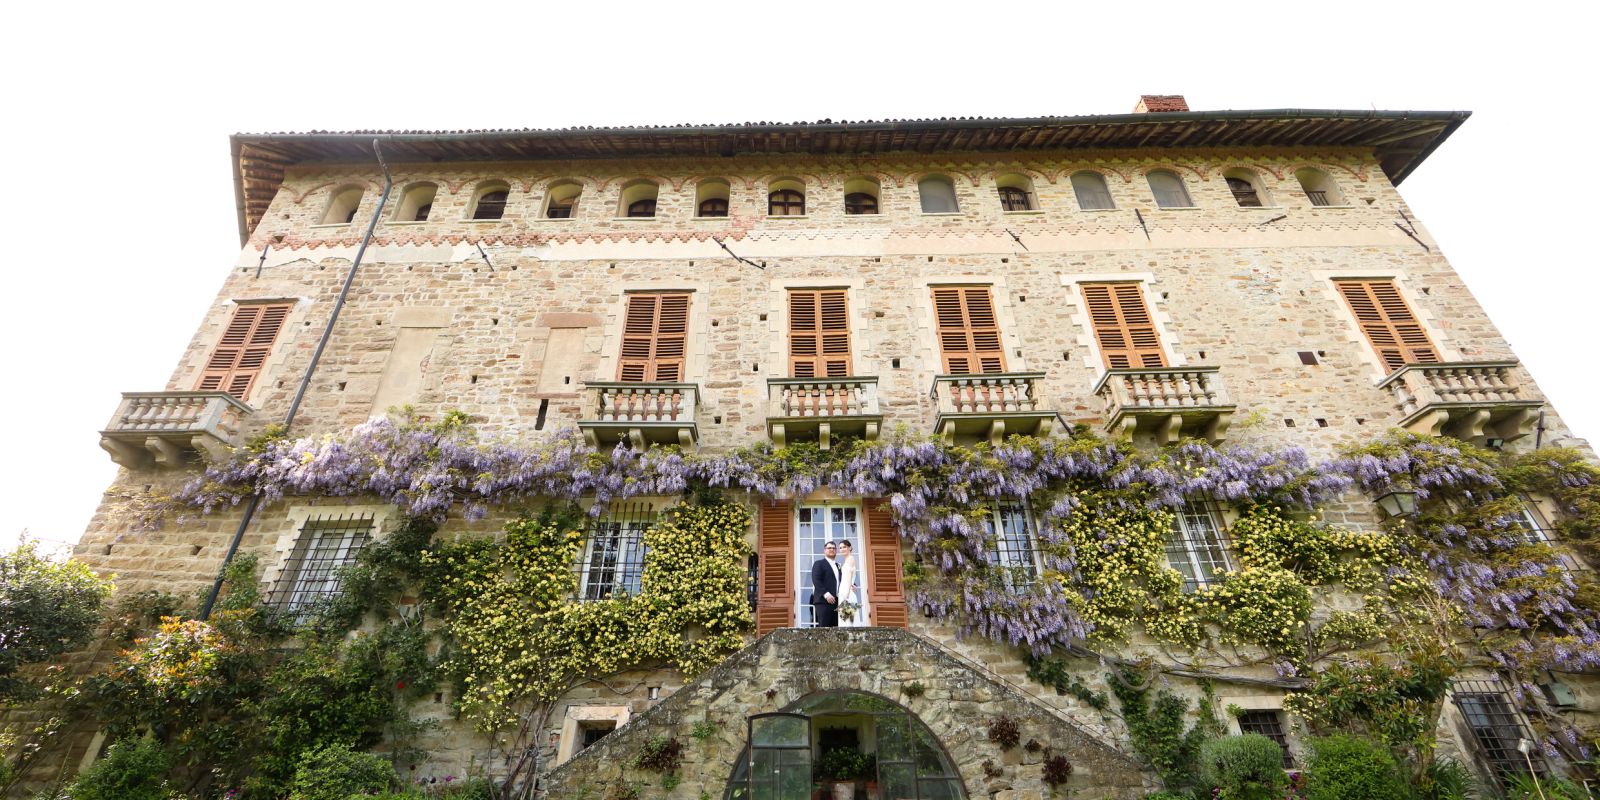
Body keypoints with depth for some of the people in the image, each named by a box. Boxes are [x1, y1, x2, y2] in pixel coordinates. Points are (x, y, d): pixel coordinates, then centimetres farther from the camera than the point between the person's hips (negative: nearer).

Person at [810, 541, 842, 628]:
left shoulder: (838, 566, 25)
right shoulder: (818, 563, 3)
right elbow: (816, 581, -9)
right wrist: (826, 594, -19)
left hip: (836, 602, 7)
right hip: (823, 601, -7)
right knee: (824, 628, -11)